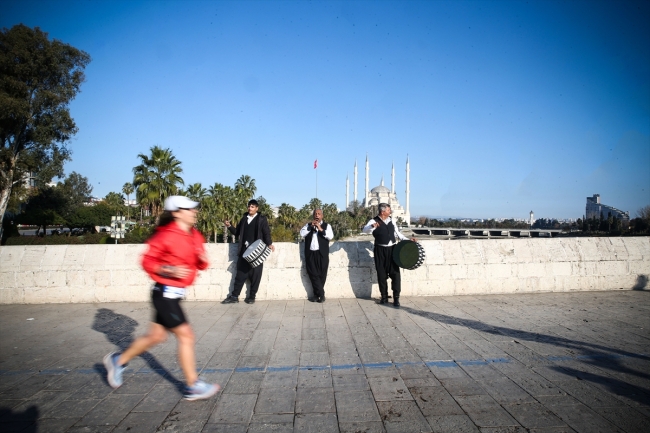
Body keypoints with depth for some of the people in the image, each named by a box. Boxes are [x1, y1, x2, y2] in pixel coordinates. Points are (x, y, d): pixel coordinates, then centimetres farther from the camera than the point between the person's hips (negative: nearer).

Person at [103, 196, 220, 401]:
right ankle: (192, 387, 5)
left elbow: (199, 265, 14)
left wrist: (203, 260, -8)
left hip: (175, 294, 9)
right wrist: (170, 270, -25)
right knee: (186, 335, -6)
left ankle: (118, 360, 40)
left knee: (156, 335, 19)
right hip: (165, 293, -9)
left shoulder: (196, 236, 6)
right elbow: (147, 261, -12)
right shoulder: (166, 235, -17)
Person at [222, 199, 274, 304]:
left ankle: (252, 296, 12)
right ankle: (234, 296, 11)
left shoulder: (262, 219, 0)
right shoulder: (244, 219, 13)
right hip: (244, 251, 4)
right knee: (241, 273, 6)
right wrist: (229, 227, -1)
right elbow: (237, 232, 15)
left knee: (255, 274, 2)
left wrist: (269, 244, -22)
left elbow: (266, 233, -7)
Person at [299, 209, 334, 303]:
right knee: (313, 274, -3)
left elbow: (330, 236, -8)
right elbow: (302, 233, 0)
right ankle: (321, 294, 6)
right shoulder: (308, 225, 15)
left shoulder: (326, 225, 8)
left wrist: (321, 229, -16)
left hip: (322, 254, -2)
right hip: (310, 253, 2)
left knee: (321, 275, 2)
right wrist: (310, 226, -9)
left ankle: (317, 295, 16)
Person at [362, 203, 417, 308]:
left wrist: (408, 240, 10)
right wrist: (372, 226, -45)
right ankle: (384, 297, 19)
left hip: (392, 249, 4)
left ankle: (396, 298, 5)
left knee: (395, 273, -2)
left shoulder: (391, 221, 11)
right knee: (382, 274, 5)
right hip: (380, 250, -3)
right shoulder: (374, 221, -6)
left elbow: (397, 233, 22)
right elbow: (365, 230, -24)